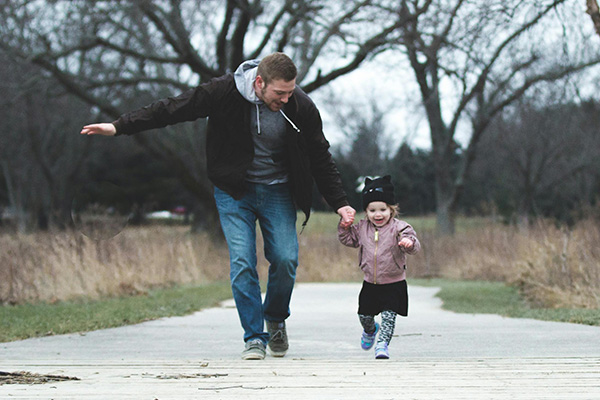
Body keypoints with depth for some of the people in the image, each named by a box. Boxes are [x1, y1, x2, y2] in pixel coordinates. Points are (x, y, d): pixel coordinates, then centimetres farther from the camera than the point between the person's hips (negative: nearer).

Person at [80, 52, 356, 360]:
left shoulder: (301, 108, -15)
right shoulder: (225, 92, -20)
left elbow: (320, 159, 0)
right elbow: (172, 109, -12)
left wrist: (339, 202, -2)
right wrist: (119, 126, -14)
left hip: (277, 192, 1)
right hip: (234, 191, -1)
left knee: (286, 259, -10)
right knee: (242, 263, -12)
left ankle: (275, 320, 18)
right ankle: (254, 337, -3)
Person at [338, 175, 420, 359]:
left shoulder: (399, 228, -12)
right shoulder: (363, 228, 3)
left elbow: (413, 246, -23)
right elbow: (350, 239, 18)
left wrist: (409, 243, -46)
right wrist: (344, 228, -1)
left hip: (394, 284, -4)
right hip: (370, 283, 4)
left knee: (388, 315, -11)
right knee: (364, 315, 15)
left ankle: (382, 344, -4)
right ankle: (370, 330, 46)